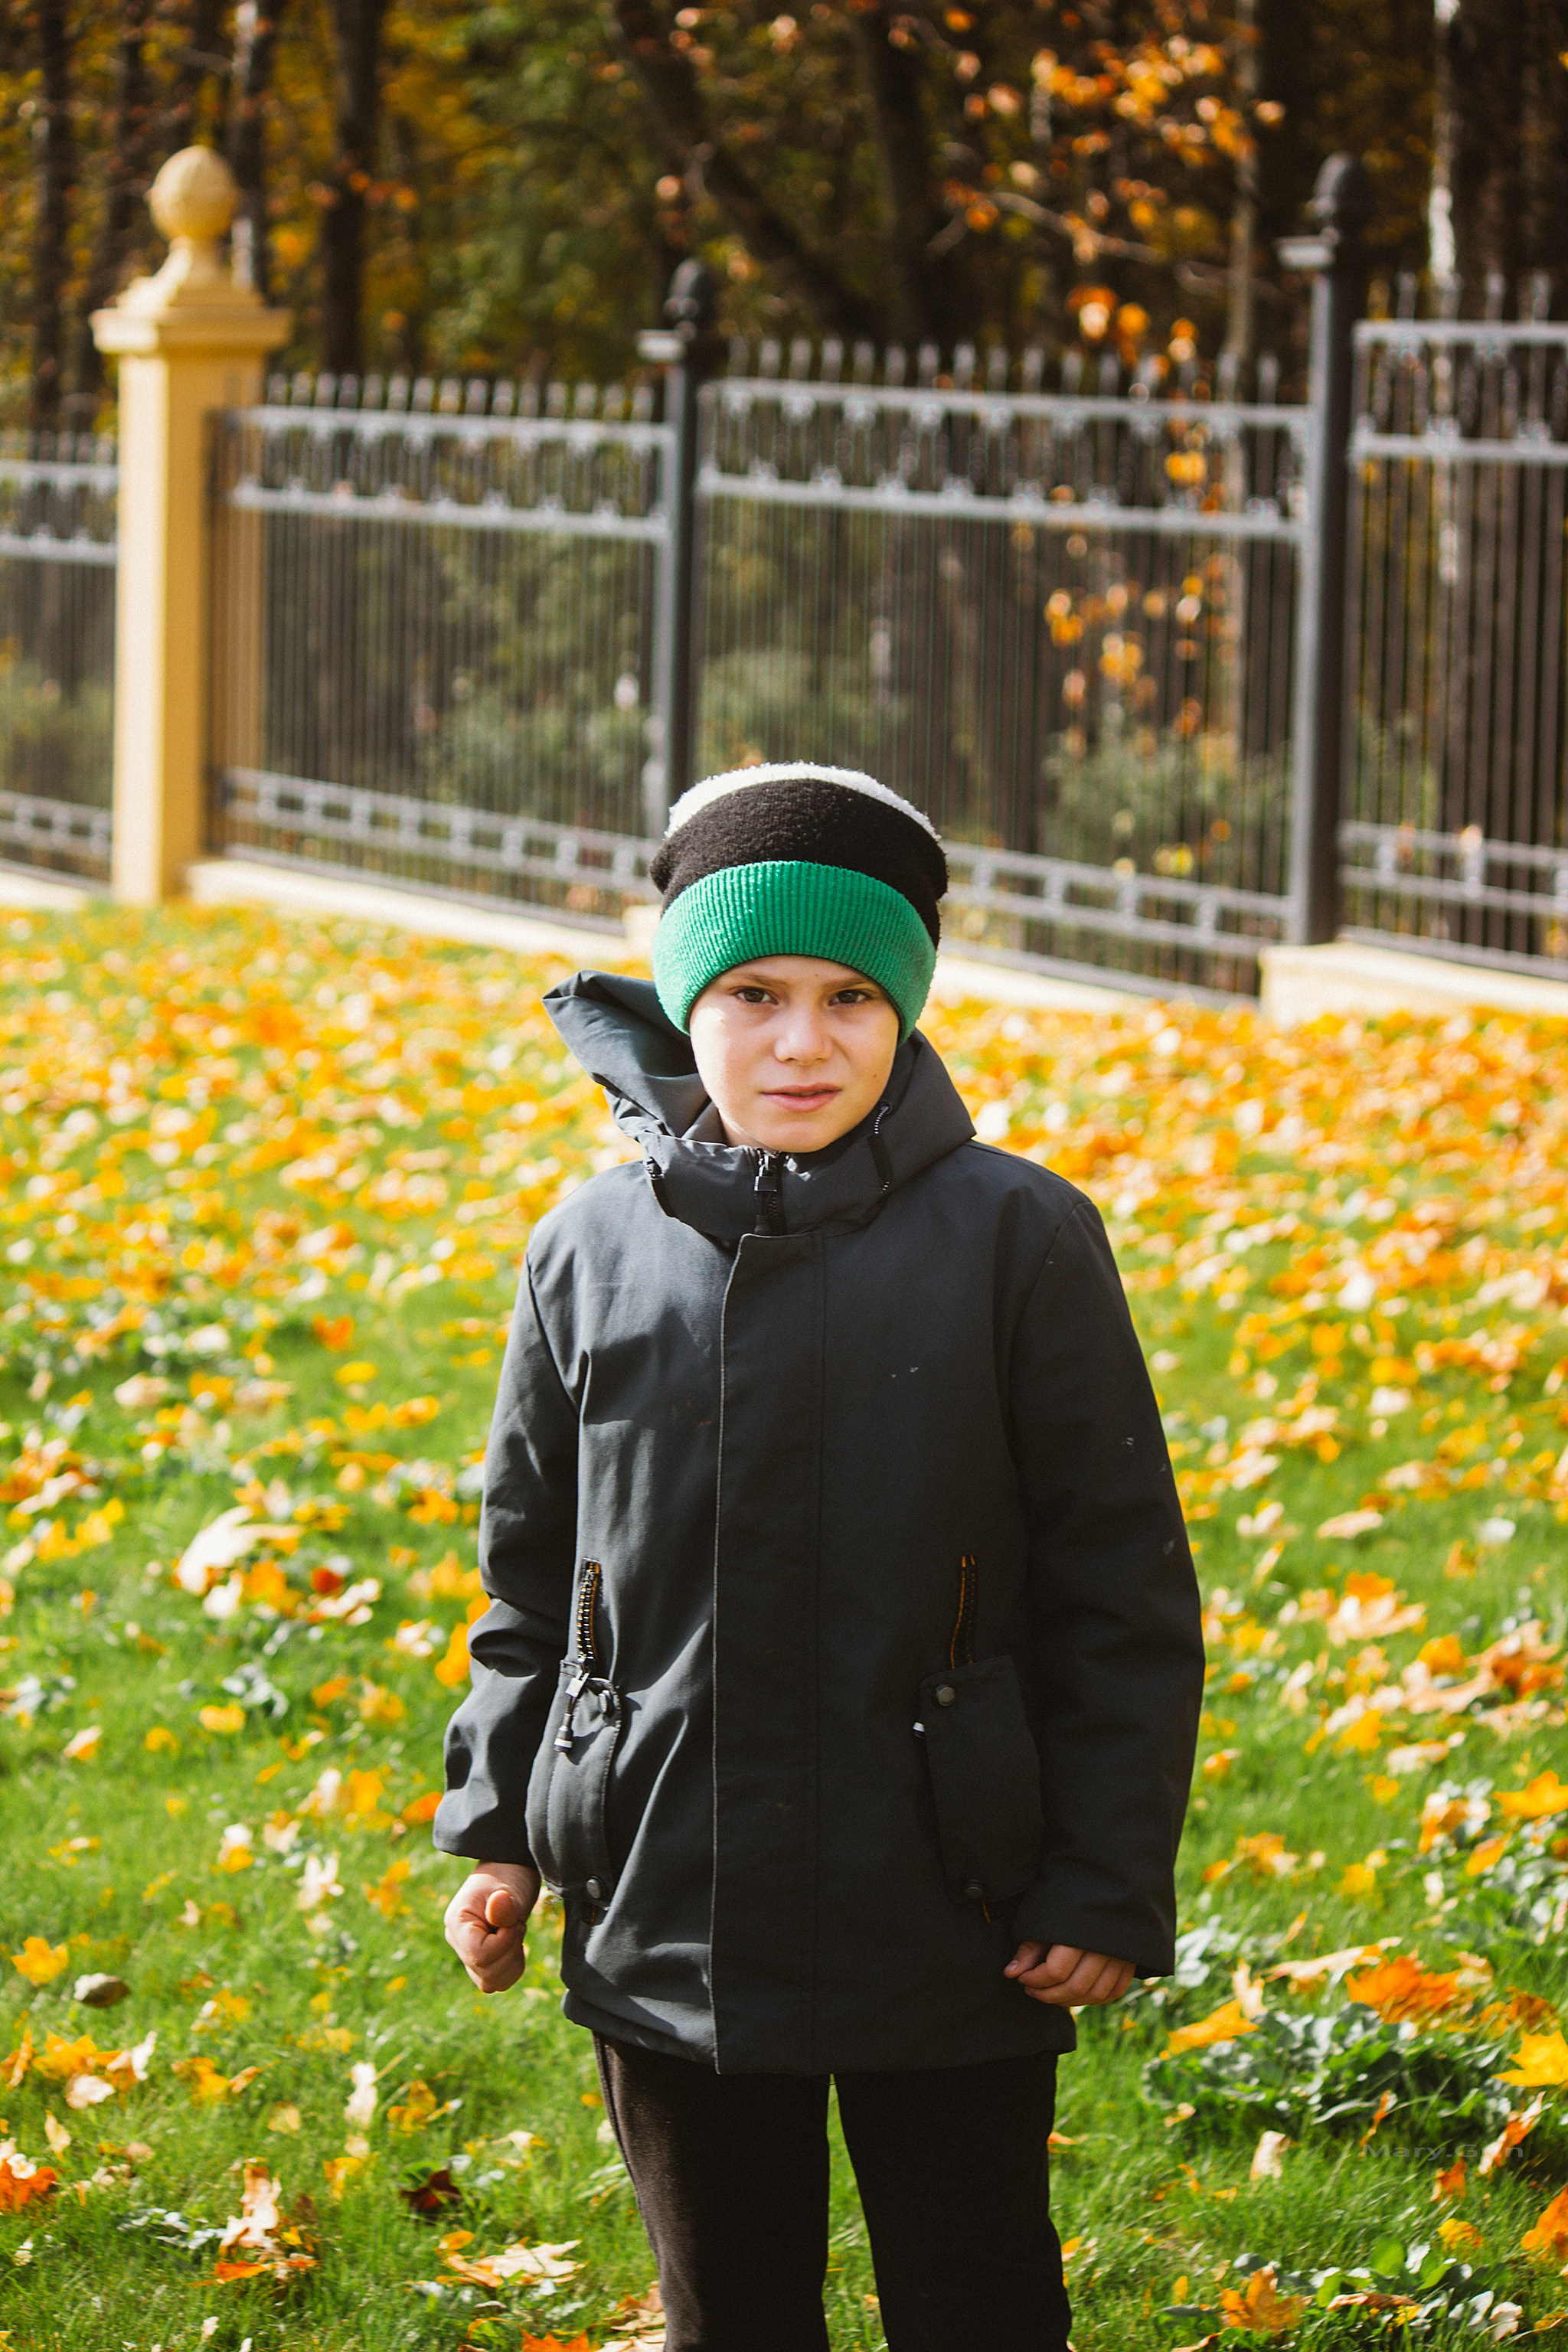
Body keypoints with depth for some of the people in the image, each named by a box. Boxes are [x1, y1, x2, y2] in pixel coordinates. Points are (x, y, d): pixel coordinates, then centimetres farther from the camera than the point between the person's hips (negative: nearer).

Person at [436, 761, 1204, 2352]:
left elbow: (1122, 1584, -5)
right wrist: (494, 1830, 8)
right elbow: (528, 1572, 13)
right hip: (665, 1921, 3)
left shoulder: (1018, 1239, -8)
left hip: (951, 1940, -3)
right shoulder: (591, 1252, 2)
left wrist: (1109, 1881, -6)